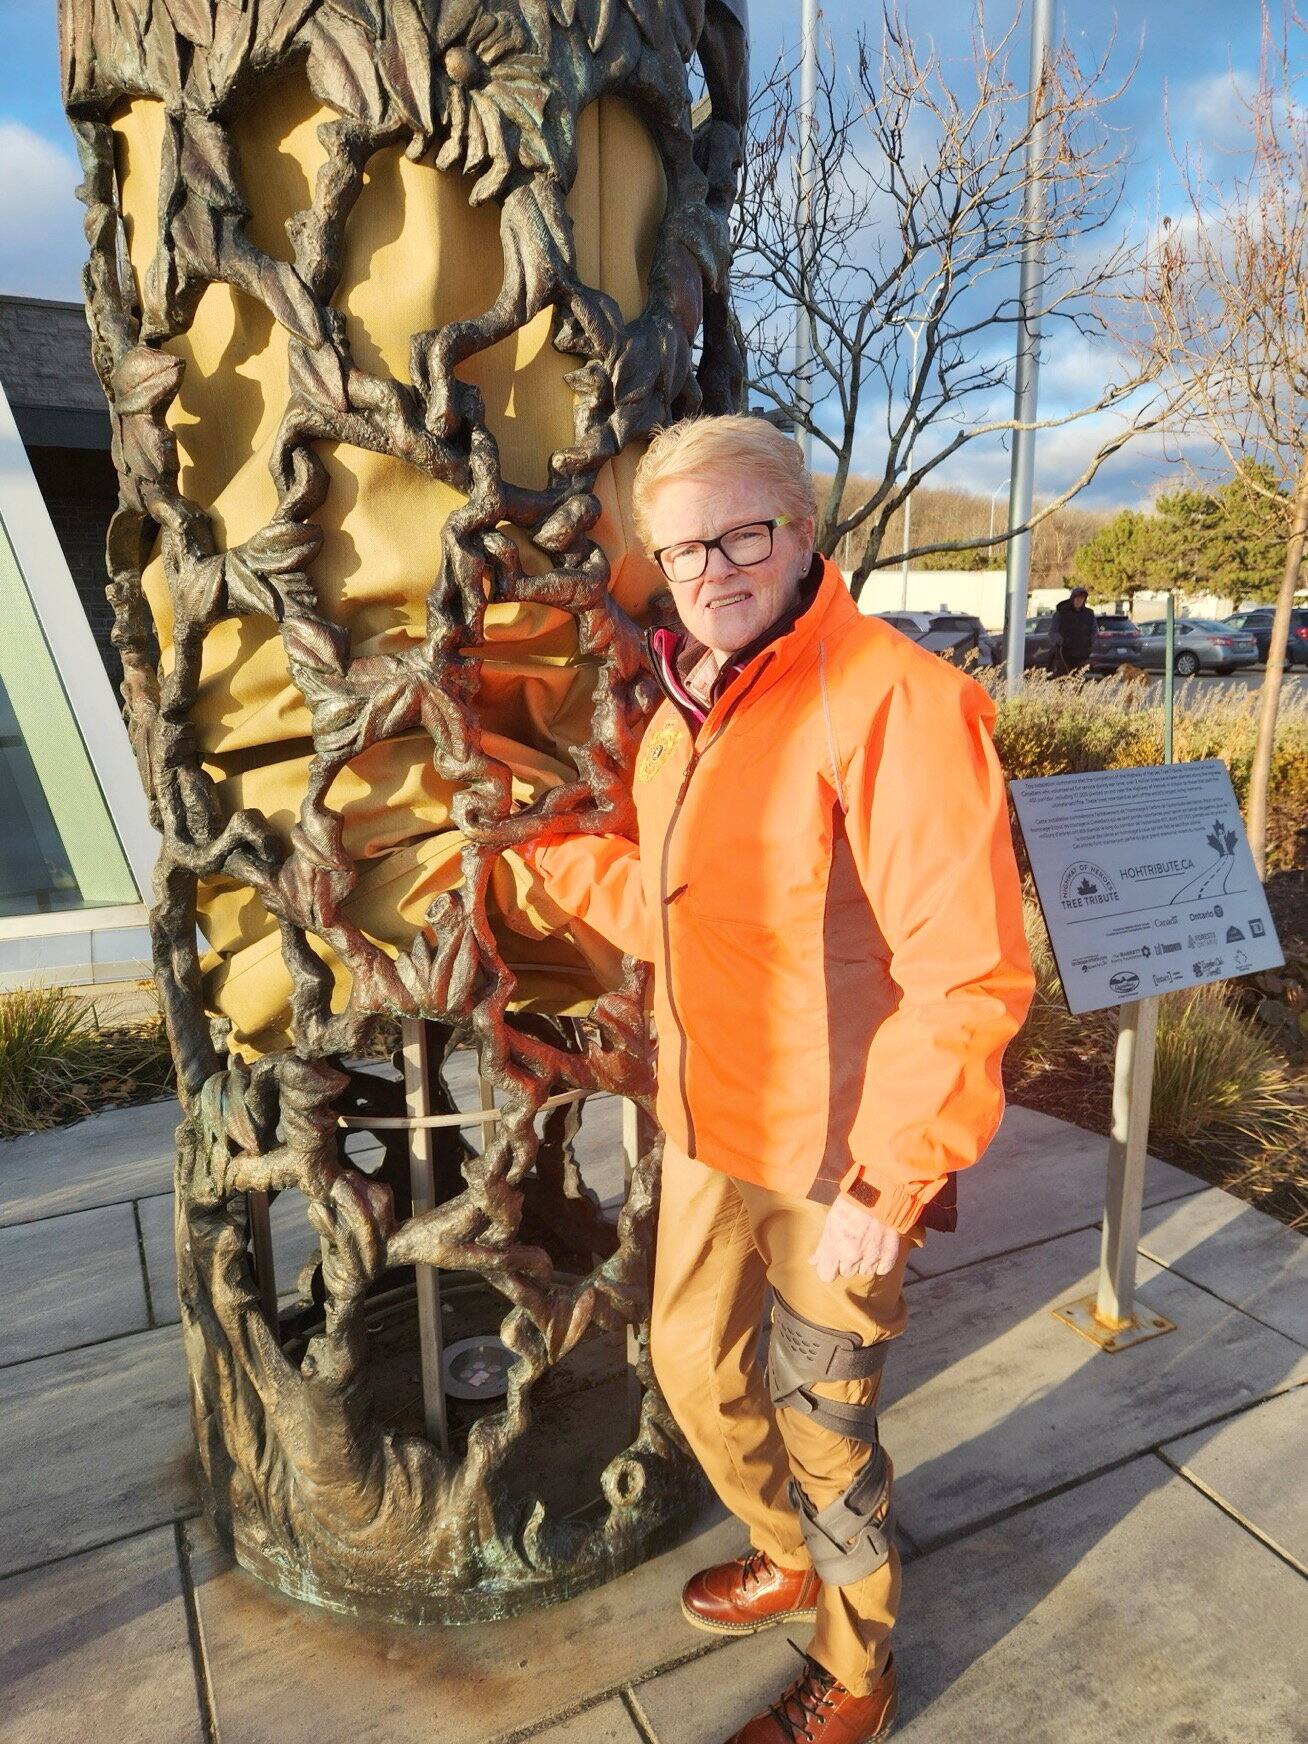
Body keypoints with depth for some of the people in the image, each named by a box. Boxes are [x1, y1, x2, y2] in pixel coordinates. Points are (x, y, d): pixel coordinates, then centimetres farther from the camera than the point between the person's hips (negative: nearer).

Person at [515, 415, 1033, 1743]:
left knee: (819, 1423, 13)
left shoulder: (893, 696, -22)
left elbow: (964, 972, -23)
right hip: (710, 1126, 8)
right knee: (692, 1365, 25)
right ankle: (793, 1558, 57)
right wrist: (533, 829, 3)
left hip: (838, 1155, -8)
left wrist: (892, 1182, -21)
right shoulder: (684, 712, 6)